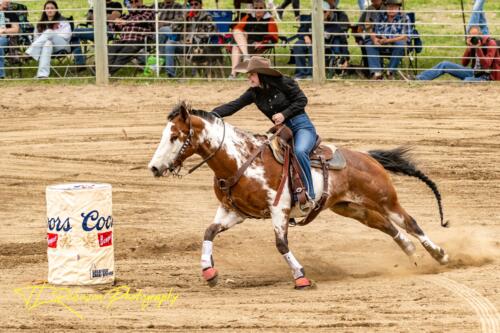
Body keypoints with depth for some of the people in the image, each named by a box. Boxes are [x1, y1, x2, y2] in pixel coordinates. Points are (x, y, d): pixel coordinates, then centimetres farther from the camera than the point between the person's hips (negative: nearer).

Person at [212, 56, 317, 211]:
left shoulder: (283, 82, -11)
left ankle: (309, 195, -28)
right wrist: (211, 114, -16)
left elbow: (301, 100, -8)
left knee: (299, 151, -35)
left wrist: (284, 114, -18)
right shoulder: (254, 93, 4)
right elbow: (233, 106, -3)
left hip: (301, 125, -7)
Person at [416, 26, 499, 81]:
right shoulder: (473, 43, 6)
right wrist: (469, 47, -12)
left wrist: (478, 48, -27)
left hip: (485, 77, -7)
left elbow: (486, 66, -22)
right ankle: (418, 79, -11)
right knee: (445, 65, -3)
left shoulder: (490, 44, -13)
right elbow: (464, 64, 0)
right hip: (474, 72, 7)